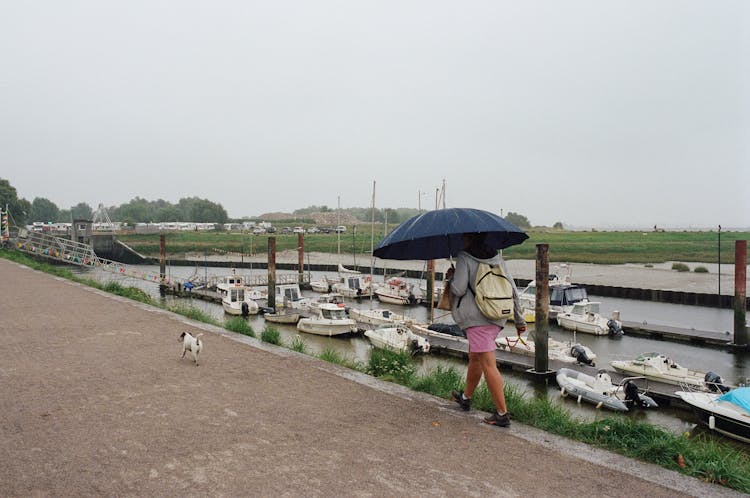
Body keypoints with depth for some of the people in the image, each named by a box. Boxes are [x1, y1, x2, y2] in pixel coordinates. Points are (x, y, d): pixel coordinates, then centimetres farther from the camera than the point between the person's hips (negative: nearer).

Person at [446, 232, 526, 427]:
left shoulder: (464, 258, -5)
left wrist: (450, 277, 10)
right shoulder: (497, 258, 13)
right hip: (497, 317, 8)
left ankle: (502, 413, -7)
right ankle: (466, 397, 39)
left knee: (488, 364, -7)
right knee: (475, 358, 23)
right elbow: (513, 290, 12)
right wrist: (519, 320, 18)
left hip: (476, 318, -8)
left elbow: (458, 289, -12)